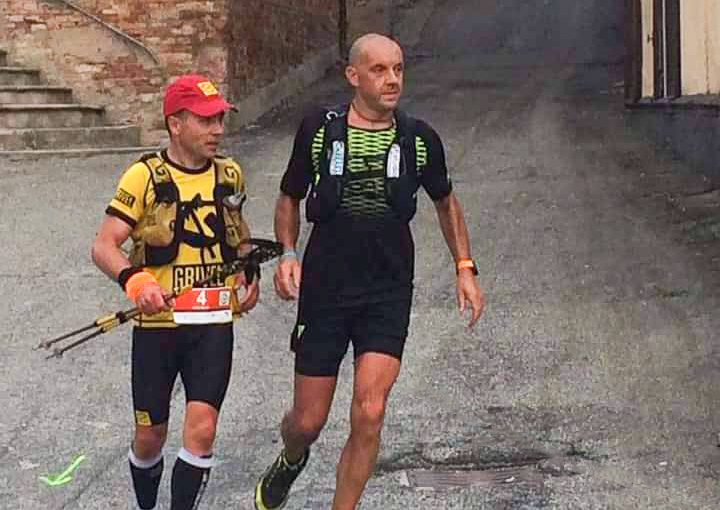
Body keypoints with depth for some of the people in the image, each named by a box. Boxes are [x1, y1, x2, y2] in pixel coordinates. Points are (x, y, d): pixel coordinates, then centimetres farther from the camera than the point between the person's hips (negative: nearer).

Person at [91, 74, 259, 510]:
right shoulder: (145, 176, -9)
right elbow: (104, 246, -13)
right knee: (150, 438, 9)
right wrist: (134, 279, -32)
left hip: (214, 324, 2)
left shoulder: (230, 174, 5)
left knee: (202, 429, -12)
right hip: (157, 323, -2)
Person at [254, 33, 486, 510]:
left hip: (388, 294, 0)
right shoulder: (318, 129, -3)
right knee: (308, 421, 6)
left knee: (368, 414, -14)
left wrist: (465, 268, 10)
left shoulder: (420, 138, 0)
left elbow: (446, 202, 17)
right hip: (324, 291, 0)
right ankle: (290, 462, 44)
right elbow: (290, 198, 10)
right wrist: (288, 252, -6)